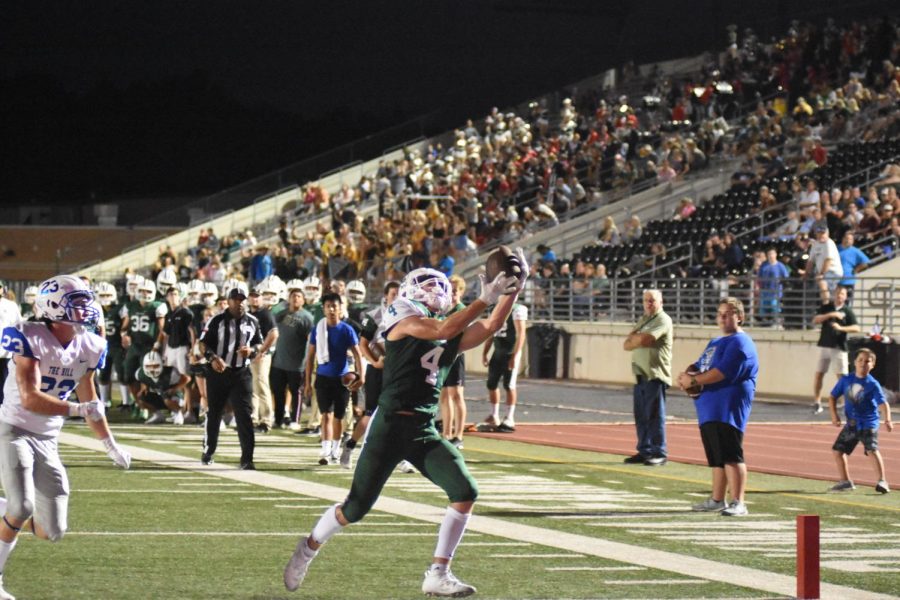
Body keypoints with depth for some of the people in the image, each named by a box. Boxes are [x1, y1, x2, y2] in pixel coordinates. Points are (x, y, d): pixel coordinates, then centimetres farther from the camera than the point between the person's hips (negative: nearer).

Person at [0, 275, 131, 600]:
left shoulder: (88, 348, 3)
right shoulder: (30, 338, -17)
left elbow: (90, 400, 18)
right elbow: (30, 399, -25)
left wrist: (111, 446, 23)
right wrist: (79, 409, -31)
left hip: (47, 440, 6)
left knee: (52, 531, 1)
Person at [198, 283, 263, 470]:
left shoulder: (252, 322, 6)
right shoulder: (217, 321, -4)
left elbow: (259, 343, 16)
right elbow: (203, 343, -5)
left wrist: (252, 351, -6)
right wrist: (213, 358, -23)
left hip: (241, 374, 1)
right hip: (218, 372, -1)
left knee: (245, 415, -8)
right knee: (213, 413, 12)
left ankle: (247, 458, -8)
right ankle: (208, 450, 32)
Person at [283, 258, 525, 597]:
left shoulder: (451, 340, 14)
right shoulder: (406, 322, -6)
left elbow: (492, 326, 7)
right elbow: (444, 330, -23)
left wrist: (512, 291, -3)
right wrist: (485, 299, -23)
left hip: (424, 432, 6)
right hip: (391, 426, -6)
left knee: (465, 493, -11)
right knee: (356, 508, 1)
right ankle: (308, 549, 29)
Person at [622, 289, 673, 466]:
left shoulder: (663, 320, -6)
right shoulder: (643, 320, 21)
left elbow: (644, 339, -19)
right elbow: (627, 345, 14)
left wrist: (634, 337, 2)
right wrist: (639, 339, -7)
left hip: (655, 375, -8)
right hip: (641, 374, 8)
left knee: (655, 415, -7)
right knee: (641, 416, 8)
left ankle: (659, 453, -4)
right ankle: (644, 451, 15)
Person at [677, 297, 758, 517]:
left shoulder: (740, 343, -8)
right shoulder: (715, 343, 25)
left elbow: (722, 371, -19)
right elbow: (698, 366, 26)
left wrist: (693, 381, -13)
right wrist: (686, 376, 2)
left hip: (728, 410, -10)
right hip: (709, 409, 10)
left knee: (731, 456, -15)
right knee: (716, 458, 17)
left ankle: (738, 503, -18)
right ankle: (717, 500, 26)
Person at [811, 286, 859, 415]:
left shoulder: (848, 311, 1)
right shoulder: (826, 307, 8)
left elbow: (857, 328, -9)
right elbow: (815, 320, -6)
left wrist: (841, 328, -23)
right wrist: (830, 315, -17)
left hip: (839, 347, -3)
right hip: (824, 345, 3)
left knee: (842, 376, -6)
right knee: (818, 375, 2)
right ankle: (817, 403, 11)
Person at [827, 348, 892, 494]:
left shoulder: (873, 385, -11)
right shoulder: (845, 380, 1)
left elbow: (883, 403, -19)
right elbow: (833, 397, 11)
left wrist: (887, 419, -36)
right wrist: (834, 415, -1)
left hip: (868, 423, -6)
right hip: (851, 424, 6)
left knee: (872, 449, -23)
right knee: (838, 450, 9)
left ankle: (882, 481, -23)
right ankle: (845, 482, 23)